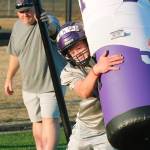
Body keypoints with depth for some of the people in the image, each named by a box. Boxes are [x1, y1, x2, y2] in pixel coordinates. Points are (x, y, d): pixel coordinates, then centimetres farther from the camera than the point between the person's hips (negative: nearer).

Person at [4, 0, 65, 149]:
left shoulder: (48, 21, -19)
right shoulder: (17, 26, 3)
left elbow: (53, 28, -45)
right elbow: (14, 54, 17)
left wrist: (48, 23, -69)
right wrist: (9, 78, 21)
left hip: (51, 82, -6)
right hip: (29, 86, 6)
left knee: (49, 119, -16)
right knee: (37, 122, 12)